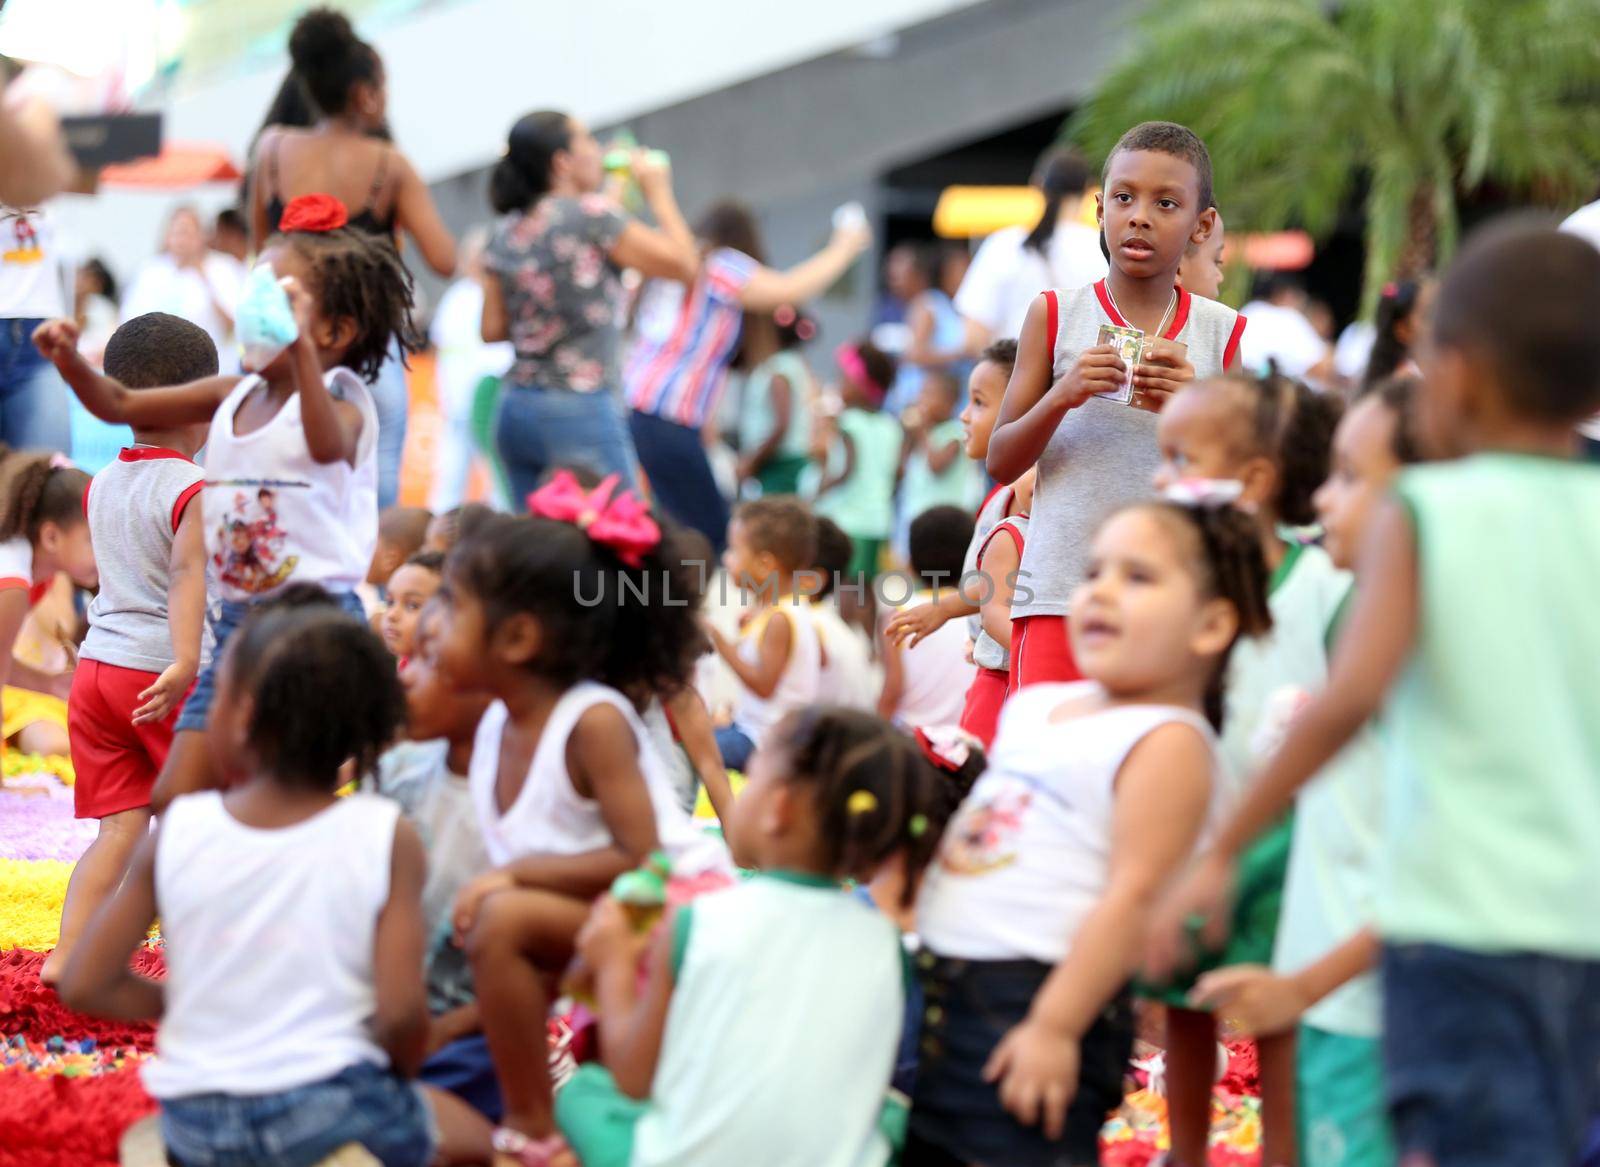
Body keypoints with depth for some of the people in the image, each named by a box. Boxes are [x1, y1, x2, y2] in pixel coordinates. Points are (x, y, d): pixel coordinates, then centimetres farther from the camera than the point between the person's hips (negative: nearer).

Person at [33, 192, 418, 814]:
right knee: (174, 802, 5)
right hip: (236, 623, 7)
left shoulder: (340, 397, -11)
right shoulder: (234, 395, 10)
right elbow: (121, 404, 17)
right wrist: (70, 360, -2)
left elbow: (328, 444, -37)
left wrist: (301, 346, -46)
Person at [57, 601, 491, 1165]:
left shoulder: (176, 831, -6)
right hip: (334, 1107, -3)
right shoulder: (386, 838, -11)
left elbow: (82, 985, -5)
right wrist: (395, 1074, 5)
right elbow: (401, 1010, -16)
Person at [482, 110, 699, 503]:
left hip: (516, 412, 7)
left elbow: (492, 330, 14)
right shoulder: (591, 214, -9)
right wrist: (658, 192, 8)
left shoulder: (505, 234, 10)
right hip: (581, 411, -7)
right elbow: (683, 264, -4)